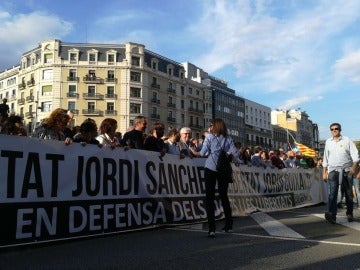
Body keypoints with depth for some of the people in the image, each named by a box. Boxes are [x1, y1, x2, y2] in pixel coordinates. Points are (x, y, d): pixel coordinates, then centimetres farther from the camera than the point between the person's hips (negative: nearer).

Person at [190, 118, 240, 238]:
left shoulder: (210, 136, -1)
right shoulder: (228, 138, 6)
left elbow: (202, 153, -5)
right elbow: (235, 153, -2)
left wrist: (194, 152, 14)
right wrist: (236, 161, 18)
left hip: (211, 169, -3)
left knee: (210, 197, -2)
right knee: (224, 196, 16)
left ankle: (211, 229, -10)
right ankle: (229, 225, 24)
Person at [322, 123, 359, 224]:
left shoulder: (347, 140, 5)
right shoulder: (328, 142, 11)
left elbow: (355, 154, -1)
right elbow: (325, 158, 15)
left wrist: (354, 166, -17)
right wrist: (324, 172, 12)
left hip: (346, 170, 0)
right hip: (333, 170, 1)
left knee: (349, 193, 7)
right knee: (332, 193, -14)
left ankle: (349, 214, 23)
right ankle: (332, 215, -24)